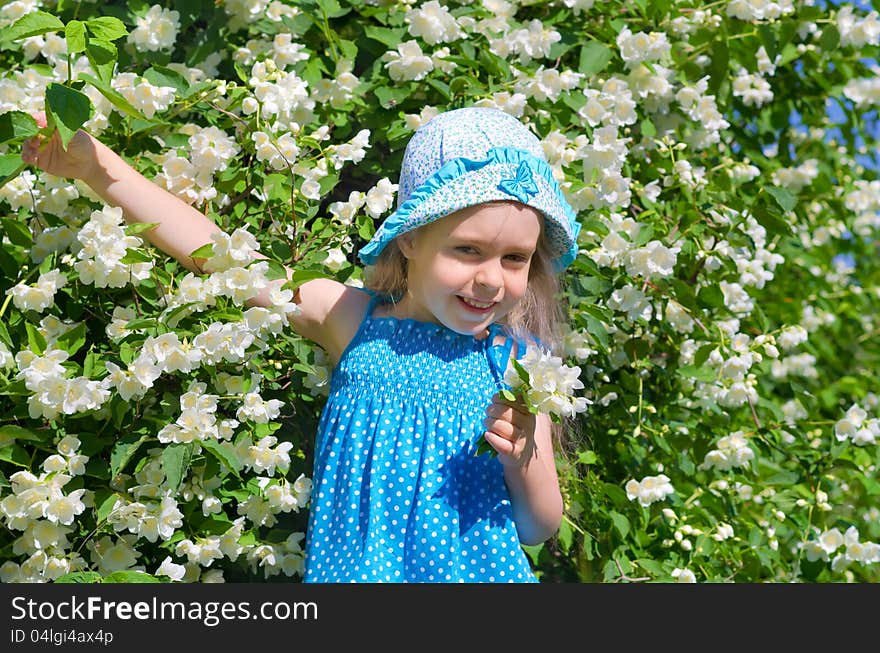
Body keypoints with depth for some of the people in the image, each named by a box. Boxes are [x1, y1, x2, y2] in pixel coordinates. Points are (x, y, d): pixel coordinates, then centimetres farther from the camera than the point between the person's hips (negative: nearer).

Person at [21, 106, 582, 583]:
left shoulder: (516, 363, -8)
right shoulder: (351, 319, -6)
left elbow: (539, 529, -3)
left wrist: (524, 463, -24)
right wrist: (98, 166, -4)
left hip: (475, 572, 0)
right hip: (352, 567, 1)